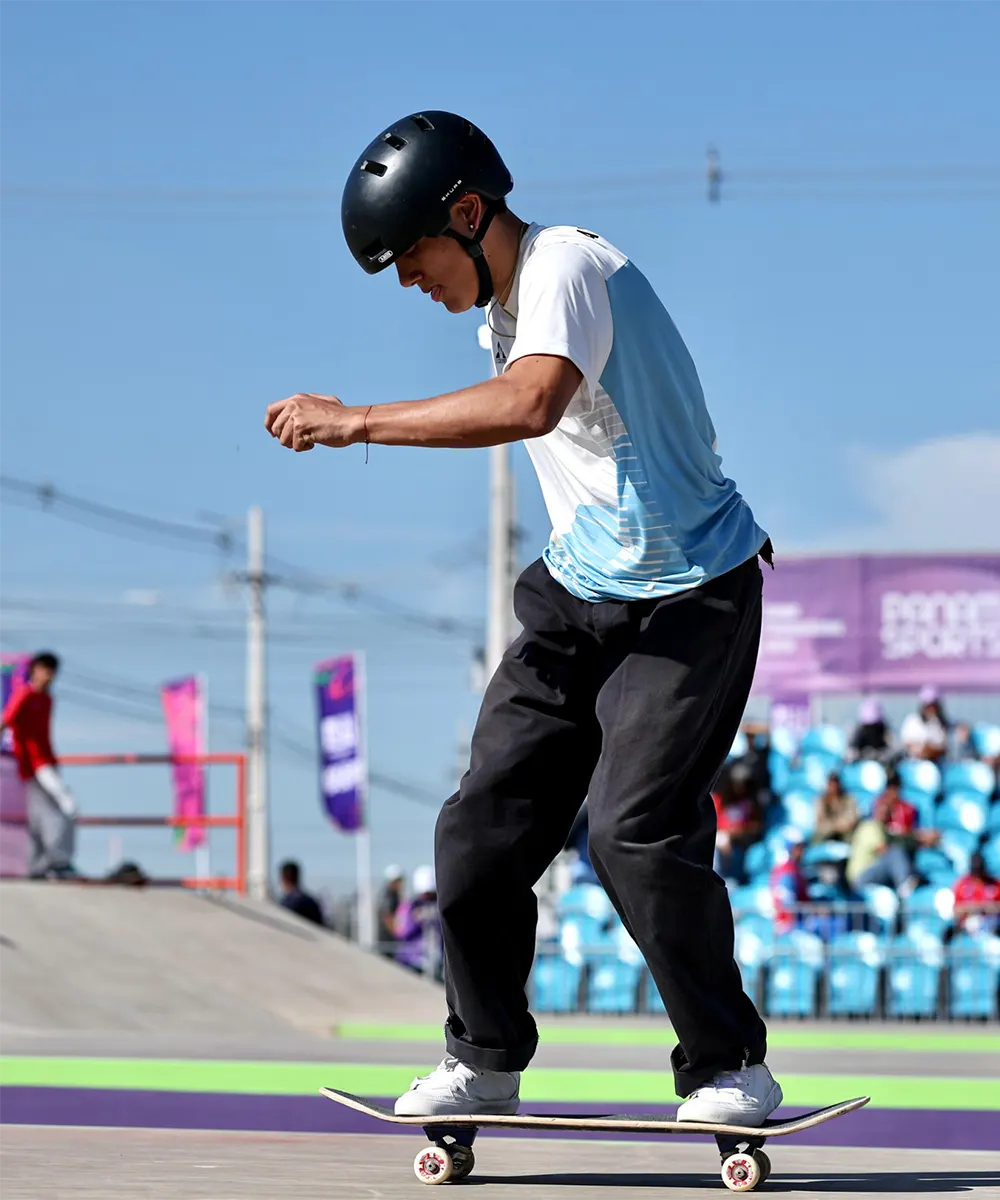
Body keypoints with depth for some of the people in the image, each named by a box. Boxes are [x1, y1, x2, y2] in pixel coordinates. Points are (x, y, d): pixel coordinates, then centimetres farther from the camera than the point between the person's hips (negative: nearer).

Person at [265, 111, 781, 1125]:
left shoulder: (567, 266, -22)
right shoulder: (506, 304, 10)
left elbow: (530, 404, -41)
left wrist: (355, 421, -38)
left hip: (691, 599, -9)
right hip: (576, 595, 9)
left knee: (637, 830, -19)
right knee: (481, 828, 1)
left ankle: (730, 1068, -3)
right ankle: (485, 1060, 16)